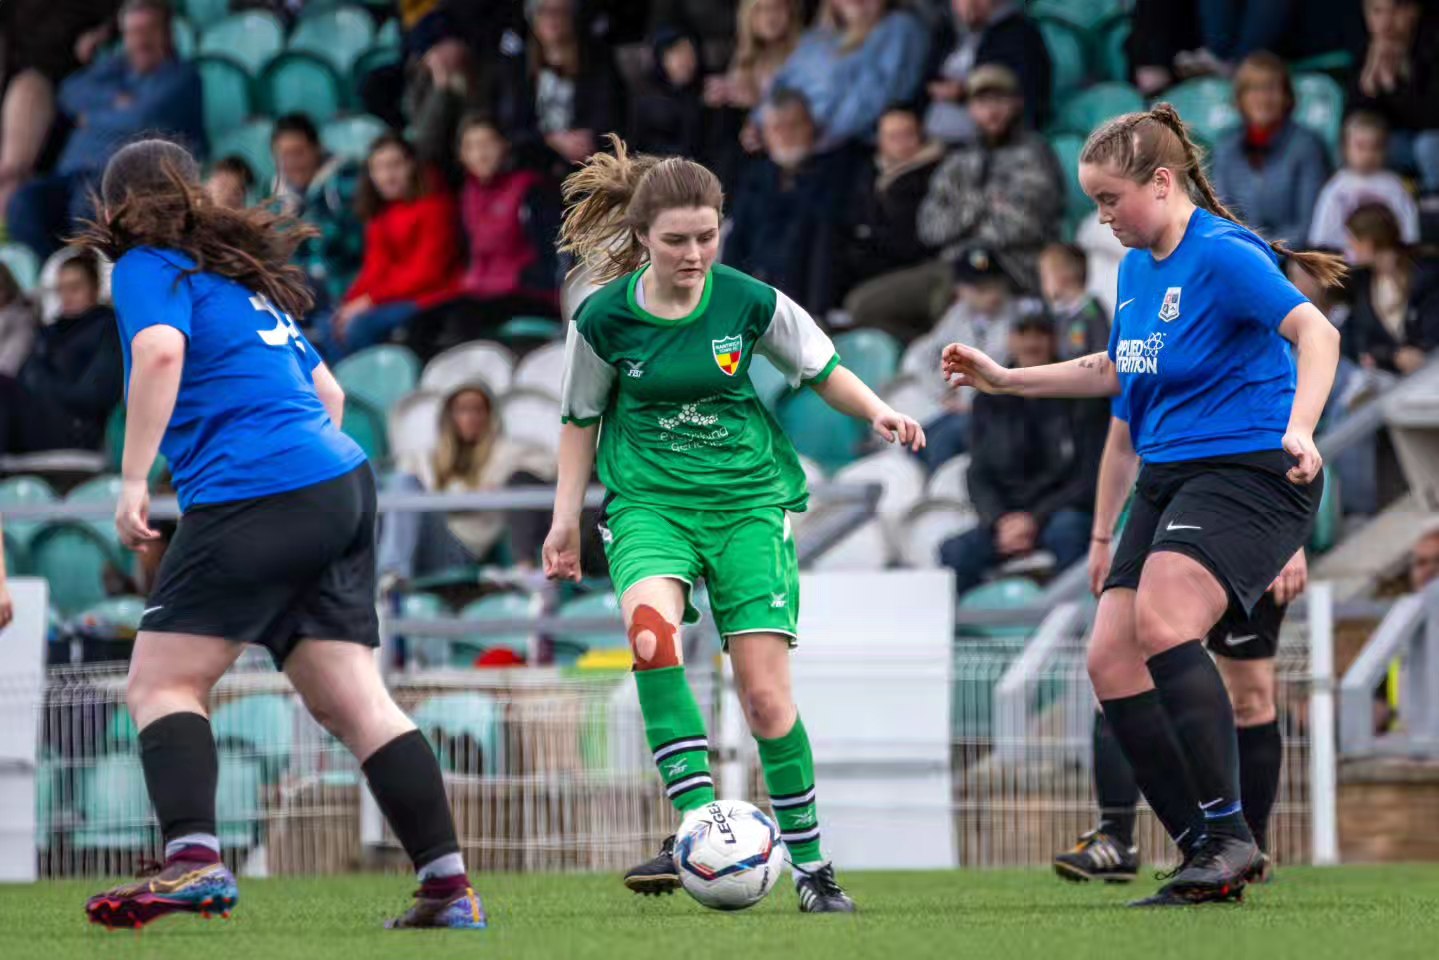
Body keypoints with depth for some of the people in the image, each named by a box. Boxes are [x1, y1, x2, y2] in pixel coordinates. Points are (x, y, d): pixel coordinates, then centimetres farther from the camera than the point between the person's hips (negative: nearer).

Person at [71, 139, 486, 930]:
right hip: (342, 481, 8)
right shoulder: (240, 278, 26)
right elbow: (327, 391, 29)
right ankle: (448, 886, -1)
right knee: (352, 699, 6)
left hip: (257, 494, -8)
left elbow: (160, 352, -20)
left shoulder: (150, 269, 1)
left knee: (161, 682, -4)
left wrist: (133, 480, -18)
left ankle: (193, 858, -22)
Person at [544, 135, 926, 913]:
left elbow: (820, 368, 10)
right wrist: (565, 519, 9)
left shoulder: (749, 302, -7)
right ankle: (698, 825, -33)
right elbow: (582, 419, 10)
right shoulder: (604, 318, -6)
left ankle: (810, 864, 11)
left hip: (746, 499, 0)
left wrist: (876, 412, -7)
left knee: (765, 693, -6)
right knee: (650, 624, -33)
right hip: (648, 499, 0)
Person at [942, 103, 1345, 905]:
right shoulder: (1137, 267, 15)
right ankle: (1208, 857, 3)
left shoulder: (1222, 254, -13)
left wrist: (1299, 430, -41)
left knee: (1161, 620, -30)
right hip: (1168, 478, 9)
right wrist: (1004, 379, 30)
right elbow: (1120, 373, 32)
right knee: (1110, 660, -3)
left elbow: (1316, 332, -26)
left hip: (1248, 470, -9)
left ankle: (1229, 833, -24)